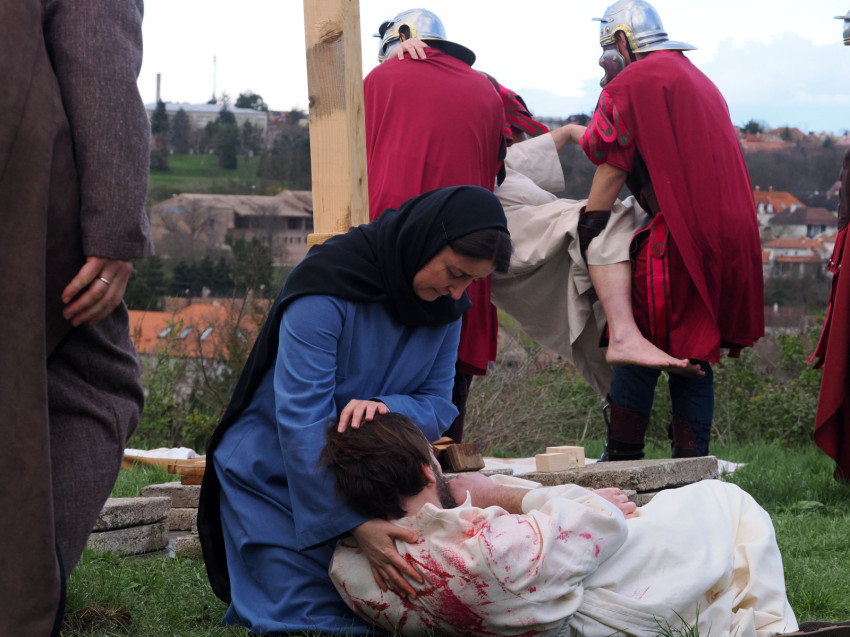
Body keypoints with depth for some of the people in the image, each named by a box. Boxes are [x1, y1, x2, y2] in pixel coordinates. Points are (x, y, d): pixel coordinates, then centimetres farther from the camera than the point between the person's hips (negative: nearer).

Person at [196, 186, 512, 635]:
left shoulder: (444, 302, -5)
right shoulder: (327, 288, -26)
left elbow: (438, 406, -5)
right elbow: (301, 420, -30)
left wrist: (384, 408, -31)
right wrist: (356, 523, -38)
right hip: (277, 475, -5)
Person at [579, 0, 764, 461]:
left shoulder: (632, 83, -2)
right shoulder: (700, 82, 24)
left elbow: (611, 170, -6)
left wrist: (587, 230, 1)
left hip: (677, 235, -8)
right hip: (731, 239, 8)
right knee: (694, 355, 11)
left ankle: (622, 459, -1)